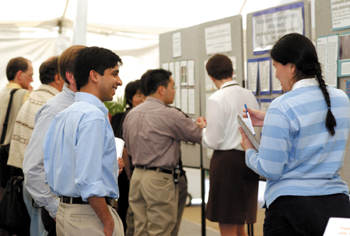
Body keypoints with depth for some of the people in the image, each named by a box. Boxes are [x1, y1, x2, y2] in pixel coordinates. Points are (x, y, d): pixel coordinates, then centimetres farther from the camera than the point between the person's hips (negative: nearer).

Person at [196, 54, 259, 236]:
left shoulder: (216, 99, -12)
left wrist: (204, 127, 7)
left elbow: (213, 142, -13)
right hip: (249, 159, 7)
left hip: (227, 161, -7)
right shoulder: (249, 95, 8)